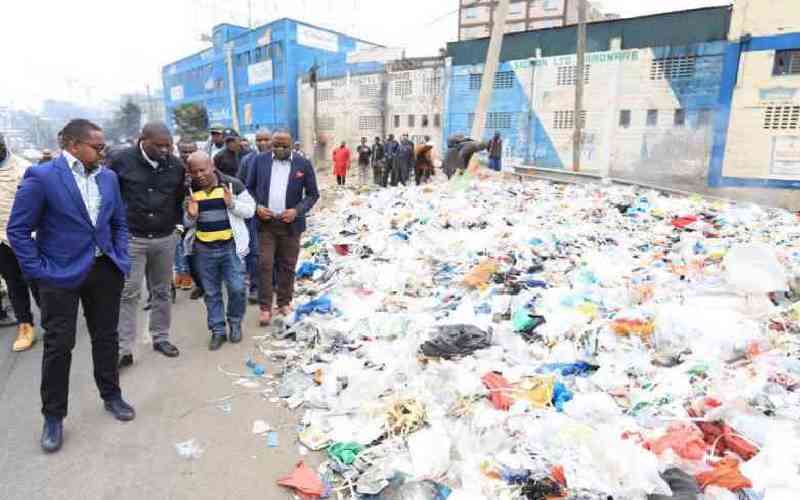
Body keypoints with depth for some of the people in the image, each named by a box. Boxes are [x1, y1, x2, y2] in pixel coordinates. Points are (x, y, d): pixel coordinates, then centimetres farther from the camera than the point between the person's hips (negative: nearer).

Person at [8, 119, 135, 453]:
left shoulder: (108, 177, 5)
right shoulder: (41, 176, -11)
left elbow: (119, 222, 13)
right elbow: (18, 229, -9)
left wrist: (122, 260, 3)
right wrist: (39, 272, -12)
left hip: (105, 271, 5)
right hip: (61, 275, -4)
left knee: (106, 337, 15)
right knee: (59, 345, 5)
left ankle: (111, 396, 34)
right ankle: (53, 416, 23)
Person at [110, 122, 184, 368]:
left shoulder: (176, 165, 0)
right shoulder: (122, 160, -7)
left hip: (165, 238, 3)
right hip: (131, 238, -3)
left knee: (162, 292, 12)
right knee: (128, 294, -1)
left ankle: (161, 338, 26)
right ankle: (124, 349, 7)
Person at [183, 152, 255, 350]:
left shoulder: (233, 184, -6)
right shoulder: (189, 190, 3)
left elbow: (250, 210, -1)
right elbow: (186, 223, 13)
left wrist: (232, 204, -20)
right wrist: (191, 216, -11)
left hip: (230, 246, -3)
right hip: (203, 249, 3)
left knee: (237, 288, -3)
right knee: (211, 293, 10)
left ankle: (235, 323, 23)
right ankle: (218, 330, 23)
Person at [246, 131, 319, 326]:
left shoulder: (303, 164, -2)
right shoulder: (260, 160, 3)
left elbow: (313, 194, 1)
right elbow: (249, 187, 10)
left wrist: (297, 210, -13)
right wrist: (257, 206, -7)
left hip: (290, 223, -1)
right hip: (266, 222, 1)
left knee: (287, 266, 9)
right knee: (265, 264, 0)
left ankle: (285, 302, 26)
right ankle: (265, 307, 10)